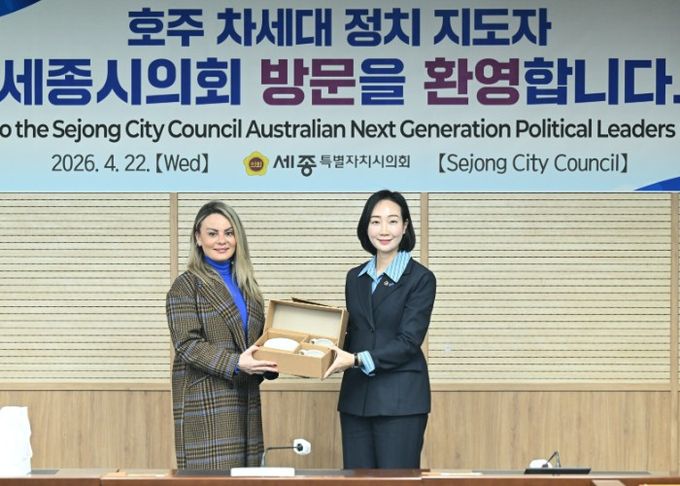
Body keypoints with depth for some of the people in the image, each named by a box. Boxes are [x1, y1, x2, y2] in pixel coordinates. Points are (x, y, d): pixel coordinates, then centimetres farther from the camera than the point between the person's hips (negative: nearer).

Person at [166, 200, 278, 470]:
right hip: (205, 402, -7)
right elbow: (187, 344, -13)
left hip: (245, 399, 7)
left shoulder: (247, 285, 18)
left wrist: (273, 361, 1)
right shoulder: (186, 286, -3)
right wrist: (235, 364, -24)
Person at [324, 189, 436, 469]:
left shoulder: (420, 278, -5)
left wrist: (357, 360, -21)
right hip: (356, 398, 6)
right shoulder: (355, 278, 13)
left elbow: (408, 342, -12)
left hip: (400, 401, -5)